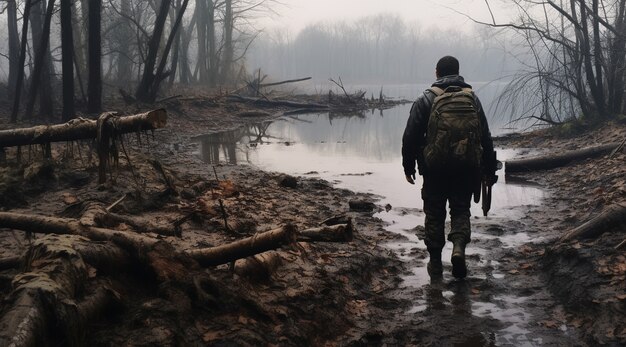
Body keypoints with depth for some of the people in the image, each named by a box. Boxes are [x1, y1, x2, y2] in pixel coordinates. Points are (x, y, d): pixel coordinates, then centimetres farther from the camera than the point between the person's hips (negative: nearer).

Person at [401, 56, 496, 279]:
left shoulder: (426, 99, -2)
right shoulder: (472, 98, 6)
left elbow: (411, 137, -4)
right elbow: (485, 137, 8)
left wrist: (408, 166, 6)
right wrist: (490, 169, 15)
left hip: (434, 169, -1)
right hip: (466, 169, 2)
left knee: (435, 214, 10)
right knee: (461, 210, 13)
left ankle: (435, 263, 13)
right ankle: (459, 246, -12)